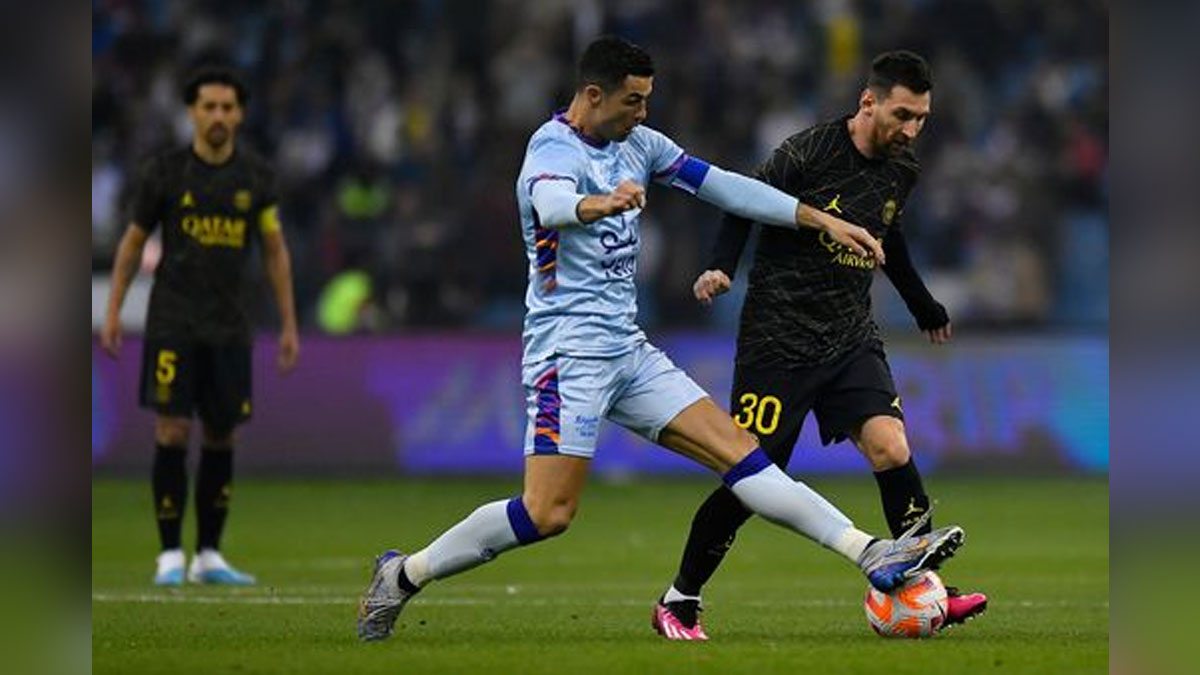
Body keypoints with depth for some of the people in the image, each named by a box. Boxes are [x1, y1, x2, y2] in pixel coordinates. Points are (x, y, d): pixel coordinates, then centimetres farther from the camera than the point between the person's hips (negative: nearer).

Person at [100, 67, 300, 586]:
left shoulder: (256, 177, 3)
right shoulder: (164, 171, -2)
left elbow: (275, 251, 9)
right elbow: (133, 242, 6)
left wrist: (289, 325, 6)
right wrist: (113, 311, 2)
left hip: (229, 327, 3)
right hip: (172, 324, -3)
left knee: (221, 435, 4)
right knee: (173, 431, -10)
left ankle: (209, 555, 13)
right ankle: (170, 556, -4)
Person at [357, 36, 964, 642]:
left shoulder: (637, 144, 10)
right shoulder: (553, 149, -15)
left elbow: (721, 185, 14)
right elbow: (551, 203, -39)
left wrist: (821, 220, 10)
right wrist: (599, 204, -63)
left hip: (628, 349, 8)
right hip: (570, 349, -8)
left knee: (738, 451, 0)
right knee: (548, 513, -14)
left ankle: (871, 554, -5)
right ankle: (403, 575, 0)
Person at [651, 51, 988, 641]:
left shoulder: (902, 169, 6)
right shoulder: (806, 153, -15)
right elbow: (744, 207, -5)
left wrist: (924, 307, 34)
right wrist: (721, 266, -22)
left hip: (851, 340, 5)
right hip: (778, 341, -5)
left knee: (890, 448, -15)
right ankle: (678, 603, 12)